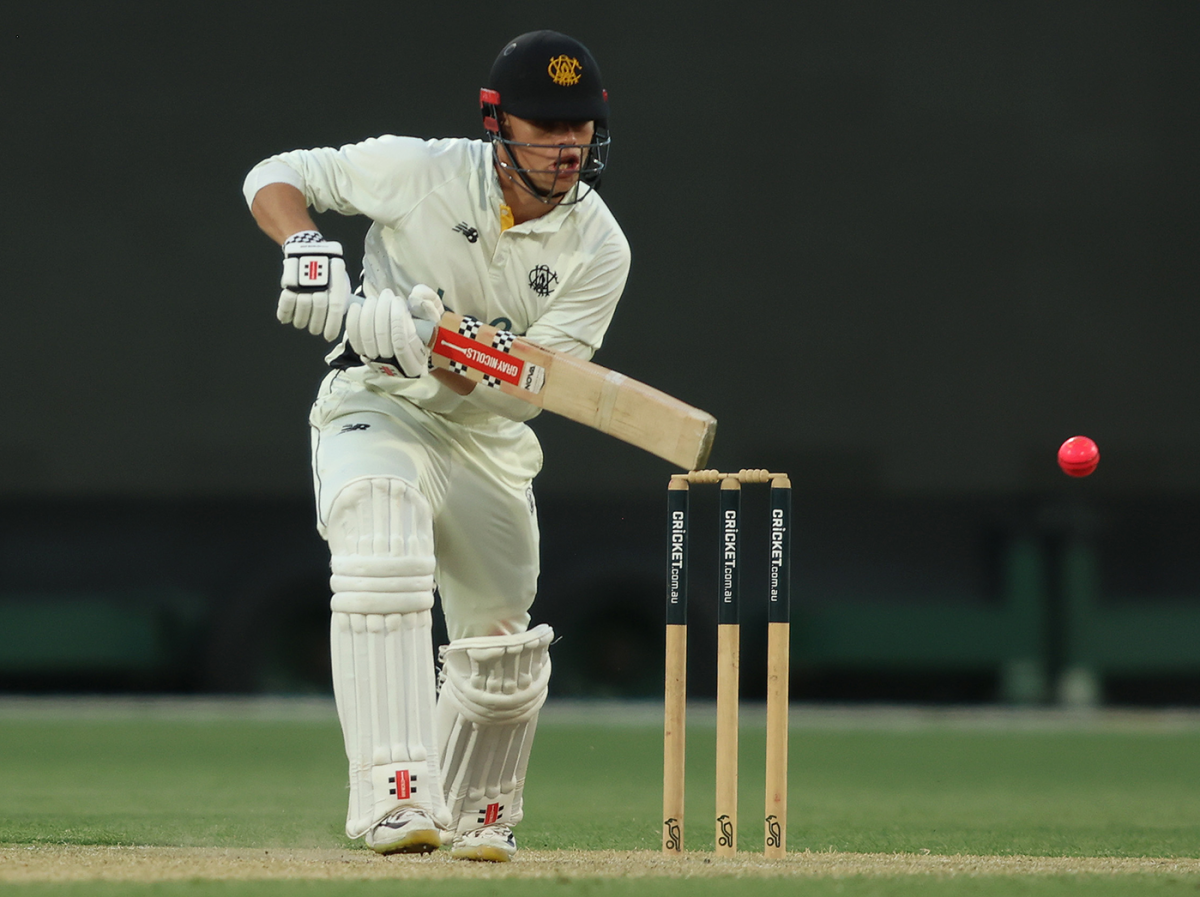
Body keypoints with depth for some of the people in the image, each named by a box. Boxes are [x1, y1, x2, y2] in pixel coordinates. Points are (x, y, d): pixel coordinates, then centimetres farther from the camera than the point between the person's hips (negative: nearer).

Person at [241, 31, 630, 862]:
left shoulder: (599, 249, -12)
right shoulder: (420, 172, -17)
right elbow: (276, 177, -5)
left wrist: (426, 345, -33)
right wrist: (307, 250, -26)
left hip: (491, 441, 4)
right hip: (376, 408, -4)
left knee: (503, 655, 14)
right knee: (384, 555, -35)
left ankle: (475, 816, 42)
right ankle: (396, 796, -42)